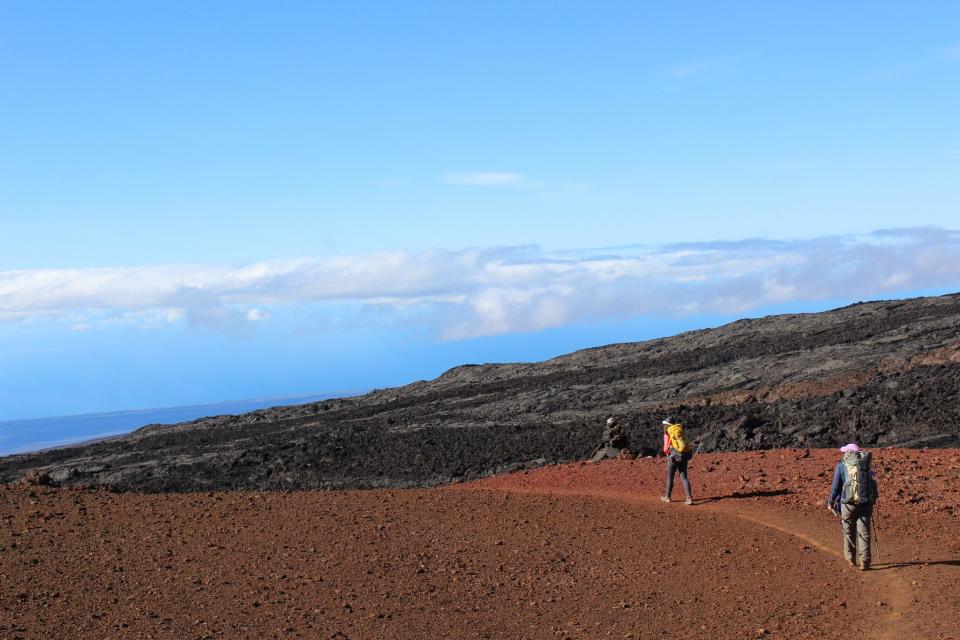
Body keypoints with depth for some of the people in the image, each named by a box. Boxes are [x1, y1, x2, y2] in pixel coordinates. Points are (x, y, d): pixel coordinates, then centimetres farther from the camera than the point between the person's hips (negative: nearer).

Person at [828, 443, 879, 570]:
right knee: (864, 532, 4)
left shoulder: (842, 465, 4)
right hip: (866, 502, 2)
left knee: (849, 531, 15)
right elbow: (872, 482, 16)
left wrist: (831, 502, 15)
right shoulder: (866, 465, 13)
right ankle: (864, 561, -7)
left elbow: (836, 486, 4)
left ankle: (851, 558, 28)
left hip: (849, 502, -2)